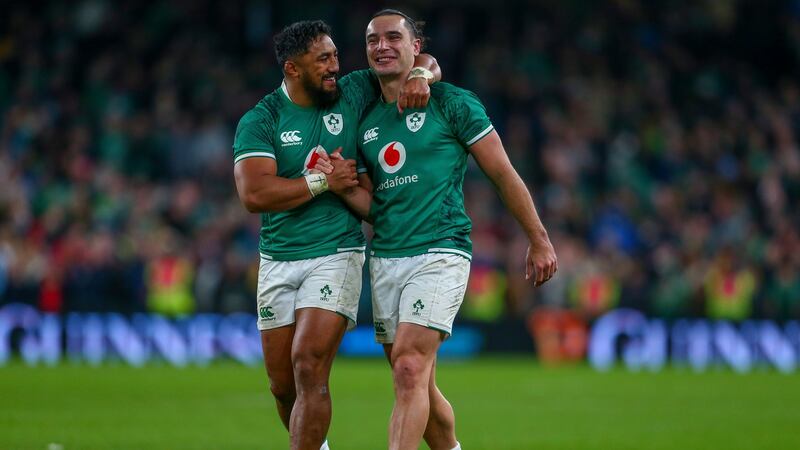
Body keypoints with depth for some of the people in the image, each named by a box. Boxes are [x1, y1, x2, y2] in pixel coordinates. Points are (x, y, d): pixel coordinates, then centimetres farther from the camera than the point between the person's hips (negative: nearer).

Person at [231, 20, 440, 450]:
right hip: (277, 263, 1)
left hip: (335, 256, -1)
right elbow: (254, 194, -18)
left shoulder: (353, 93, 2)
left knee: (308, 366, -18)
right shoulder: (259, 120, -5)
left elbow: (424, 60, 14)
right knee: (283, 385, 9)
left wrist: (419, 76, -10)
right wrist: (323, 180, -15)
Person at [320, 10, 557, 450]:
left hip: (439, 253, -6)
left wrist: (539, 241, 3)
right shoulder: (366, 122, 15)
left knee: (410, 368, -20)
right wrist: (342, 184, -3)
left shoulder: (452, 103, -1)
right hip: (384, 259, 6)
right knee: (417, 386, 9)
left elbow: (503, 174, 2)